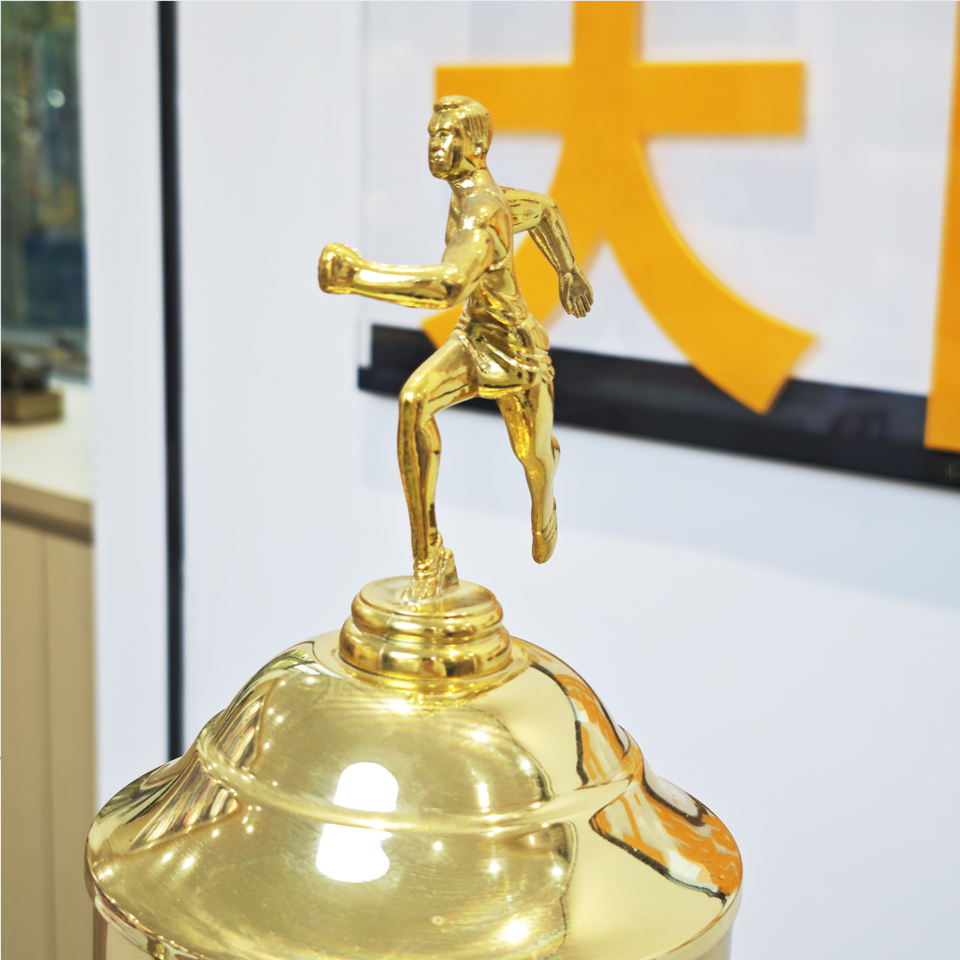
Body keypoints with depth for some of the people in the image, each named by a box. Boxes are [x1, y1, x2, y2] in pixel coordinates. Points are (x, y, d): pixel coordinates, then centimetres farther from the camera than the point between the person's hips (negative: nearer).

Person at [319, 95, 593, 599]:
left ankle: (544, 515, 60)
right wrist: (568, 272, 28)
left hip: (516, 351, -6)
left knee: (534, 457, 18)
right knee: (414, 399, -25)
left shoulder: (483, 214, -30)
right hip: (471, 339, 6)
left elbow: (450, 284, -50)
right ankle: (430, 561, -22)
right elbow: (544, 209, 16)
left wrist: (358, 275, -48)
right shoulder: (471, 198, -3)